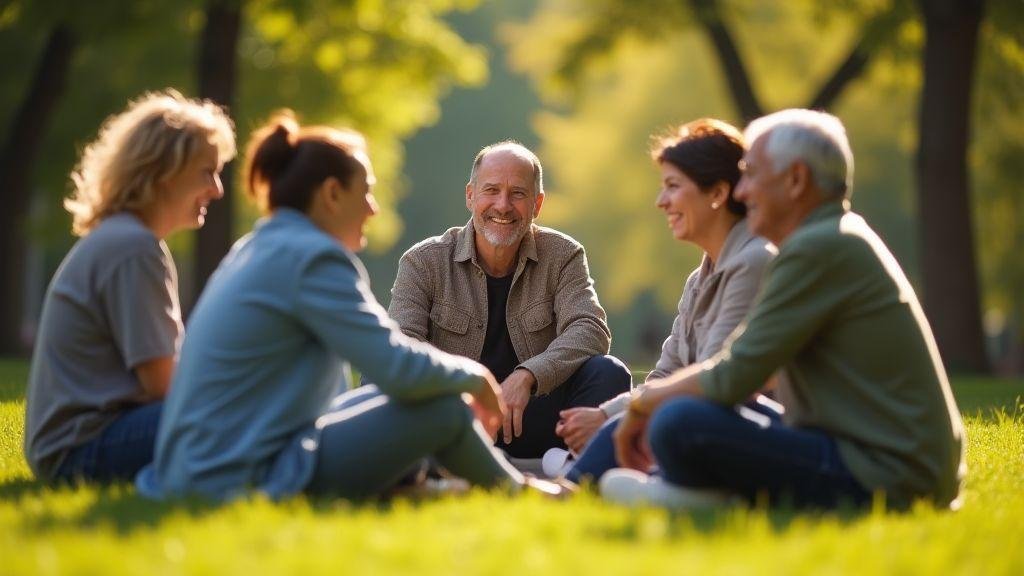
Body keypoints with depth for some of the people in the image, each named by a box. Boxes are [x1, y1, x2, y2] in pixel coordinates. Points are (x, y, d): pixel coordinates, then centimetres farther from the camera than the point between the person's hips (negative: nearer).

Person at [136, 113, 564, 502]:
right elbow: (400, 369, -17)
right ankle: (518, 494, 20)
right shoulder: (311, 257, -13)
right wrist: (473, 376, 3)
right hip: (242, 482, -10)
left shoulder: (254, 251, 16)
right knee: (444, 409, -4)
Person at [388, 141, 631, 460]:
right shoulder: (424, 263, 0)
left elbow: (590, 330, -13)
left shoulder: (563, 256, 3)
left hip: (534, 420, 0)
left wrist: (526, 376, -32)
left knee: (608, 373, -25)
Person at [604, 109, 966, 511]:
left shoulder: (818, 250, -15)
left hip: (878, 478, -11)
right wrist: (653, 399, 14)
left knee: (679, 425, -26)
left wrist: (644, 403, 1)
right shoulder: (839, 240, 18)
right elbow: (739, 358, 23)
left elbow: (732, 381, -16)